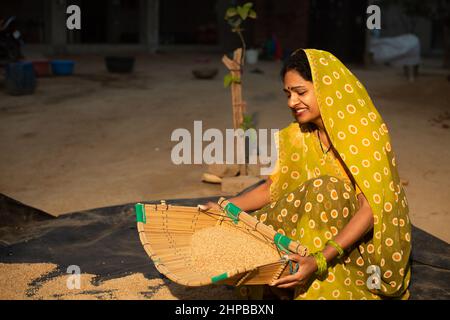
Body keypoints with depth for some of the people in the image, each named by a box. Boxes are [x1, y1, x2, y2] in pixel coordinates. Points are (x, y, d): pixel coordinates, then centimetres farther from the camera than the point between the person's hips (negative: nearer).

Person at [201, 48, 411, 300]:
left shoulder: (366, 133, -18)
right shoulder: (297, 137, 0)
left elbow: (370, 209, -25)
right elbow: (272, 189, 5)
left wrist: (320, 260, -37)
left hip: (366, 242, -4)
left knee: (325, 191, -31)